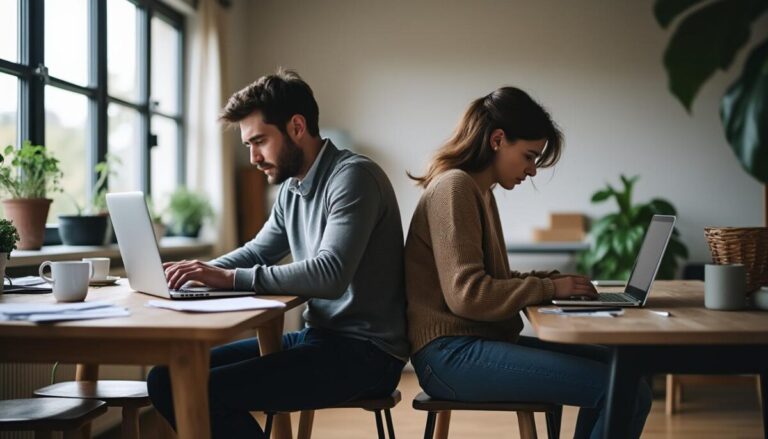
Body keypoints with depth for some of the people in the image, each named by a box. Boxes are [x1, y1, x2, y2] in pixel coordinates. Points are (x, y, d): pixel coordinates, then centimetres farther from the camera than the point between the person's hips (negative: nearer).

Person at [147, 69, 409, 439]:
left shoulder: (353, 176, -15)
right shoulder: (291, 189, 11)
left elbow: (331, 274, -28)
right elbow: (257, 252, 25)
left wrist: (230, 278, -25)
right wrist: (201, 271, 6)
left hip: (364, 352, -9)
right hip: (317, 337, 9)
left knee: (205, 393, -23)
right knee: (169, 379, 2)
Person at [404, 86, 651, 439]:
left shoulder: (478, 191, 18)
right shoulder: (454, 187, -12)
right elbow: (466, 294, -19)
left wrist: (553, 279, 6)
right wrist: (549, 288, -11)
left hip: (478, 340, 10)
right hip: (453, 354, -10)